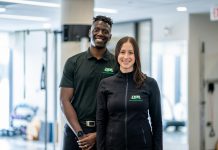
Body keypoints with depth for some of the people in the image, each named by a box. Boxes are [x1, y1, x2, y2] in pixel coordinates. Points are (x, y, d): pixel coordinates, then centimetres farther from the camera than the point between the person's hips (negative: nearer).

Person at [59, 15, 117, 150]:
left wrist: (98, 135, -10)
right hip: (75, 131, 0)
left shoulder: (117, 64, 2)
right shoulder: (73, 62, 3)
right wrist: (80, 134, -11)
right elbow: (65, 101, -1)